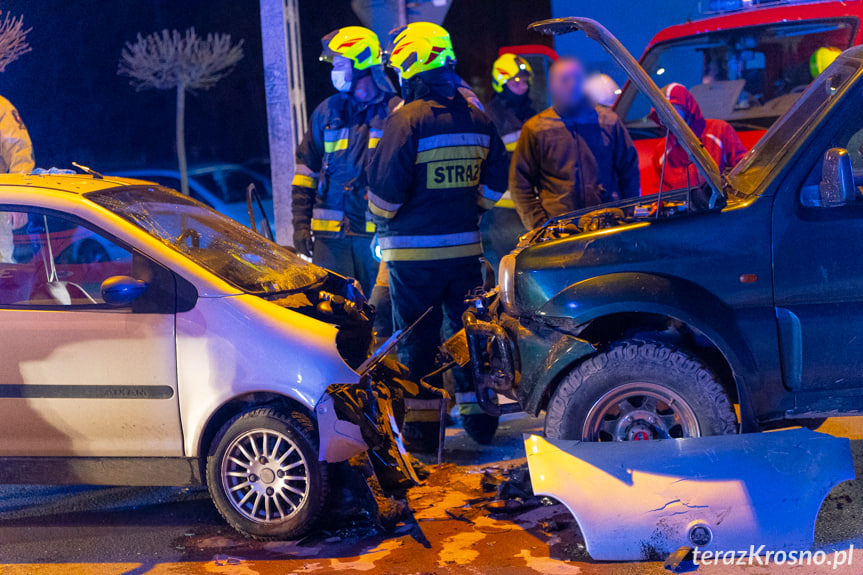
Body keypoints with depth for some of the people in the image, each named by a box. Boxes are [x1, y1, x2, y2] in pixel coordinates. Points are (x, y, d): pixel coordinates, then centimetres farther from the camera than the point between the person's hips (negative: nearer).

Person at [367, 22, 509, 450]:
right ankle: (479, 418, 22)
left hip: (413, 253, -5)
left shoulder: (407, 120, -14)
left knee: (416, 338, 3)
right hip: (464, 247, 5)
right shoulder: (476, 118, 6)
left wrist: (382, 222, 4)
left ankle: (422, 426, 7)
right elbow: (495, 183, 13)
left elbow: (386, 189, -15)